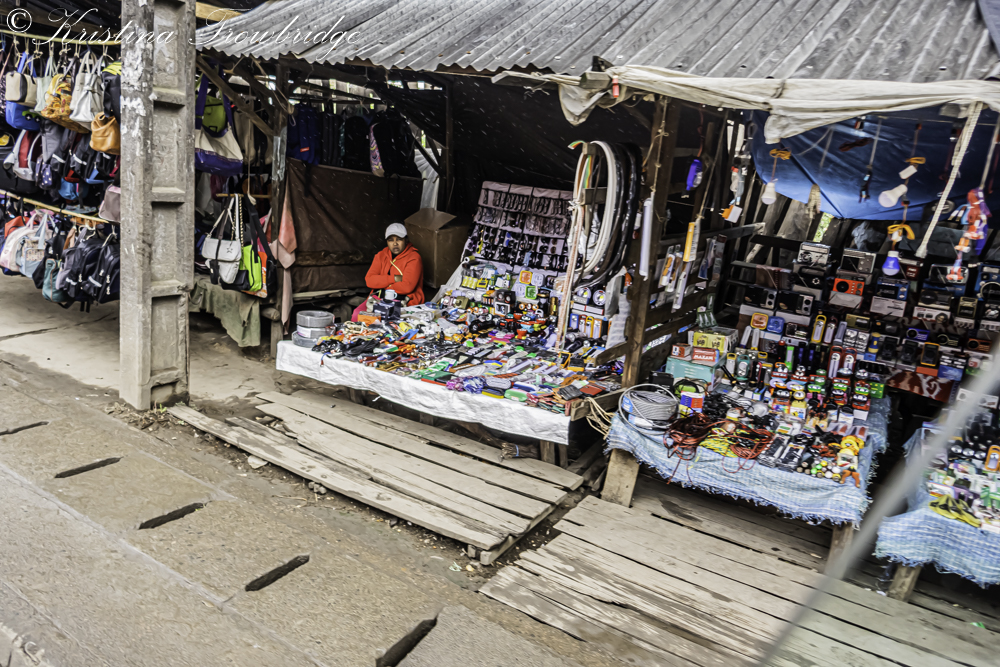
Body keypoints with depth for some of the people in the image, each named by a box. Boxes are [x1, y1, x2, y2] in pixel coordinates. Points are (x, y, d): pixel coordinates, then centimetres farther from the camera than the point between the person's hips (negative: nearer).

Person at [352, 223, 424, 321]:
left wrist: (383, 285, -5)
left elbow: (407, 287, -18)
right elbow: (369, 280, -1)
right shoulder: (381, 255, 12)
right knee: (357, 314, -18)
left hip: (403, 301, -5)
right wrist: (394, 279, -11)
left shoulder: (414, 258, -6)